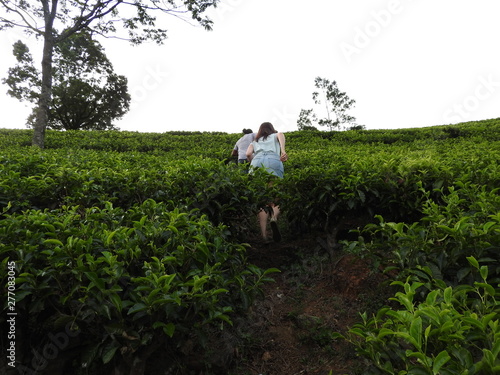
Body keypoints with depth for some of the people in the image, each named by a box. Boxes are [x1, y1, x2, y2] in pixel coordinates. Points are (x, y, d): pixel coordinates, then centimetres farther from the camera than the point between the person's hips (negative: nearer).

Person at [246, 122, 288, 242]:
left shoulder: (255, 142, 36)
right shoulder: (276, 136, 32)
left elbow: (248, 154, 14)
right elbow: (281, 134, 6)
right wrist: (283, 150, -10)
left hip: (257, 161, 2)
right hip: (273, 160, -1)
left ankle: (264, 235, -15)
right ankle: (274, 216, -37)